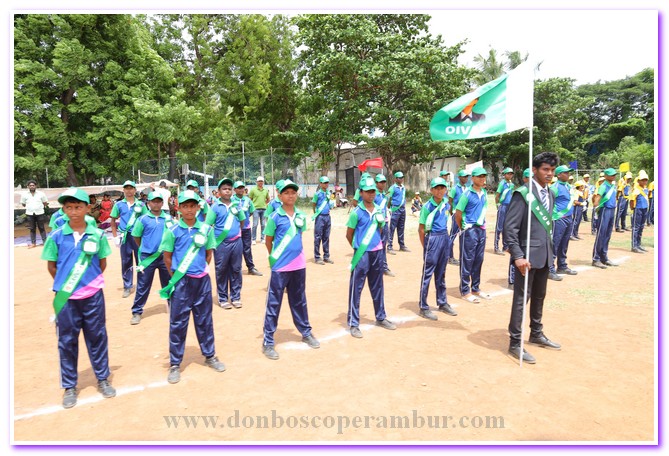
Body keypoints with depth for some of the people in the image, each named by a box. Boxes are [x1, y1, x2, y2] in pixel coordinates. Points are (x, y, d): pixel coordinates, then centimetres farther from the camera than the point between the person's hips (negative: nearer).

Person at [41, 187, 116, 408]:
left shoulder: (98, 235, -3)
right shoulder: (56, 237, -4)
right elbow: (51, 266, 4)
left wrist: (89, 281, 3)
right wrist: (65, 283, 2)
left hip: (93, 296, 0)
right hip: (66, 297, 0)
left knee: (97, 337, 11)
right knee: (67, 341, 10)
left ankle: (103, 379, 27)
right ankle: (69, 386, 25)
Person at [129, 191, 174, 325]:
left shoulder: (168, 218, 3)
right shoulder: (143, 219, -5)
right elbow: (136, 236, 3)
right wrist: (145, 248, 8)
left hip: (165, 256, 2)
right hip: (147, 257, -2)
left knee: (169, 283, 13)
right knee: (143, 285, 3)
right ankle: (137, 312, 12)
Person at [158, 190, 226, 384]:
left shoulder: (206, 229, 1)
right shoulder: (172, 231, -5)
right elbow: (167, 256, 0)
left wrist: (201, 270, 6)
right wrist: (177, 277, 1)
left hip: (202, 280, 2)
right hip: (181, 281, -2)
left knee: (204, 319, 14)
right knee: (178, 322, 4)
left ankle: (209, 355, 29)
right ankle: (175, 364, 17)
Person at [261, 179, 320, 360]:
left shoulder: (301, 216, 5)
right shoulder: (274, 217, -9)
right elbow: (268, 241, 0)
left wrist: (293, 253, 11)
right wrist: (276, 257, 7)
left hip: (299, 265, 5)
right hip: (280, 267, -5)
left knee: (299, 301, 19)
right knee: (273, 304, 2)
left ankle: (306, 333, 33)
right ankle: (268, 342, 10)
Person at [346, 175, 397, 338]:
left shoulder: (379, 211, 6)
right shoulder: (356, 212, -9)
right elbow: (349, 234, -2)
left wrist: (375, 244, 11)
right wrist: (359, 248, 5)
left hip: (377, 253, 6)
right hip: (362, 254, -5)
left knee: (377, 287, 17)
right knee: (356, 288, 0)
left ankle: (381, 317, 32)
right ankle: (353, 323, 9)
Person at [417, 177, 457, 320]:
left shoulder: (446, 205, 7)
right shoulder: (427, 206, -11)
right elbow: (421, 228, -8)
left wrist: (445, 237, 10)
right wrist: (425, 246, -7)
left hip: (445, 238, 6)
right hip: (432, 239, -6)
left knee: (441, 273, 16)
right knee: (427, 273, -1)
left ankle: (442, 303, 28)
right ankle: (423, 307, 7)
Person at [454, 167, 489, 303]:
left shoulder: (484, 193, 8)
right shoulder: (467, 194, -12)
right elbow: (457, 215, -9)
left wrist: (482, 225, 15)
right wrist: (464, 229, 2)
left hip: (481, 229, 7)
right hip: (470, 230, -7)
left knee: (478, 260, 12)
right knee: (467, 261, 0)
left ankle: (475, 288, 24)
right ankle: (465, 291, 9)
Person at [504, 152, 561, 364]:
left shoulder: (550, 194, 11)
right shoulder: (522, 194, -13)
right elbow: (510, 228, -17)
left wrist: (550, 250, 14)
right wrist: (518, 256, -21)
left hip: (545, 256, 8)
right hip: (528, 256, -8)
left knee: (539, 297, 20)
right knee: (521, 299, -1)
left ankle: (536, 334, 36)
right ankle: (515, 343, 9)